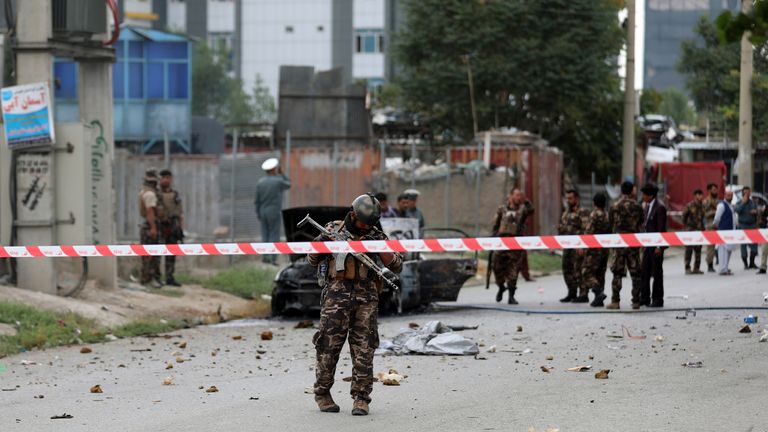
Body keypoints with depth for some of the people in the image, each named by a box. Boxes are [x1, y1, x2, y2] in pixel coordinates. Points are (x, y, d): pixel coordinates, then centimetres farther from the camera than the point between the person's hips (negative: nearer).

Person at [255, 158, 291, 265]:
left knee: (265, 235, 11)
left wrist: (258, 214, 14)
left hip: (263, 212, 4)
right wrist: (281, 174, 13)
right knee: (274, 236, -3)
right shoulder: (278, 181, -10)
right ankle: (273, 258, -8)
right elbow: (288, 185, 11)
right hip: (274, 212, -4)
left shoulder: (260, 182, 3)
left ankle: (266, 257, 9)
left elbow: (257, 200, 6)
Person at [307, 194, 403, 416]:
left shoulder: (376, 235, 11)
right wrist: (320, 244, -8)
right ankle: (322, 394, 12)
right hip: (336, 296, -1)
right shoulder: (334, 229, 8)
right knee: (329, 347, -1)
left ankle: (361, 398, 1)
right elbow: (312, 260, 13)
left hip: (366, 300, 1)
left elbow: (396, 266, 5)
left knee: (364, 350, -3)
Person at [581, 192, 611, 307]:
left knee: (587, 272, -6)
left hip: (594, 249, -8)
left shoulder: (594, 214, -11)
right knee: (600, 273, 12)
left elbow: (589, 231, -16)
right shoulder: (607, 216, 10)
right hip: (605, 249, 8)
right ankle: (598, 300, 10)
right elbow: (610, 232, 14)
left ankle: (599, 292, -22)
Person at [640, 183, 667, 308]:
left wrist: (659, 247, -18)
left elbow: (661, 228, -17)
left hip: (656, 245, -8)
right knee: (645, 271, 9)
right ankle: (644, 298, 16)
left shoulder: (660, 207, -15)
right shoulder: (648, 205, 10)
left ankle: (657, 300, 7)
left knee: (657, 273, 0)